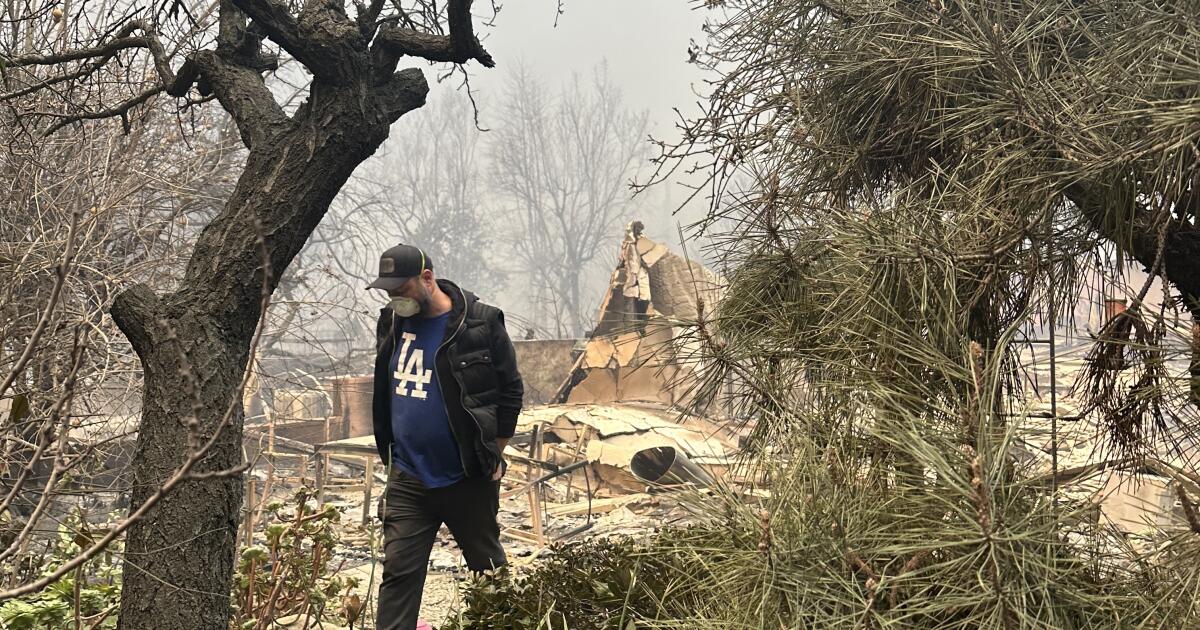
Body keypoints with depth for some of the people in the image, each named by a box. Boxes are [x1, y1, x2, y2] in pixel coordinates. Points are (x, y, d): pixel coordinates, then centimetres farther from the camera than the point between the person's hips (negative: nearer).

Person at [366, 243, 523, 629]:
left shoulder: (481, 323, -11)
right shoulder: (392, 323, 5)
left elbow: (510, 391, -5)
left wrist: (493, 456, -5)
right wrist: (390, 448, 14)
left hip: (468, 480, -4)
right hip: (407, 479, 4)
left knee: (488, 569, 12)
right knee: (398, 573, 1)